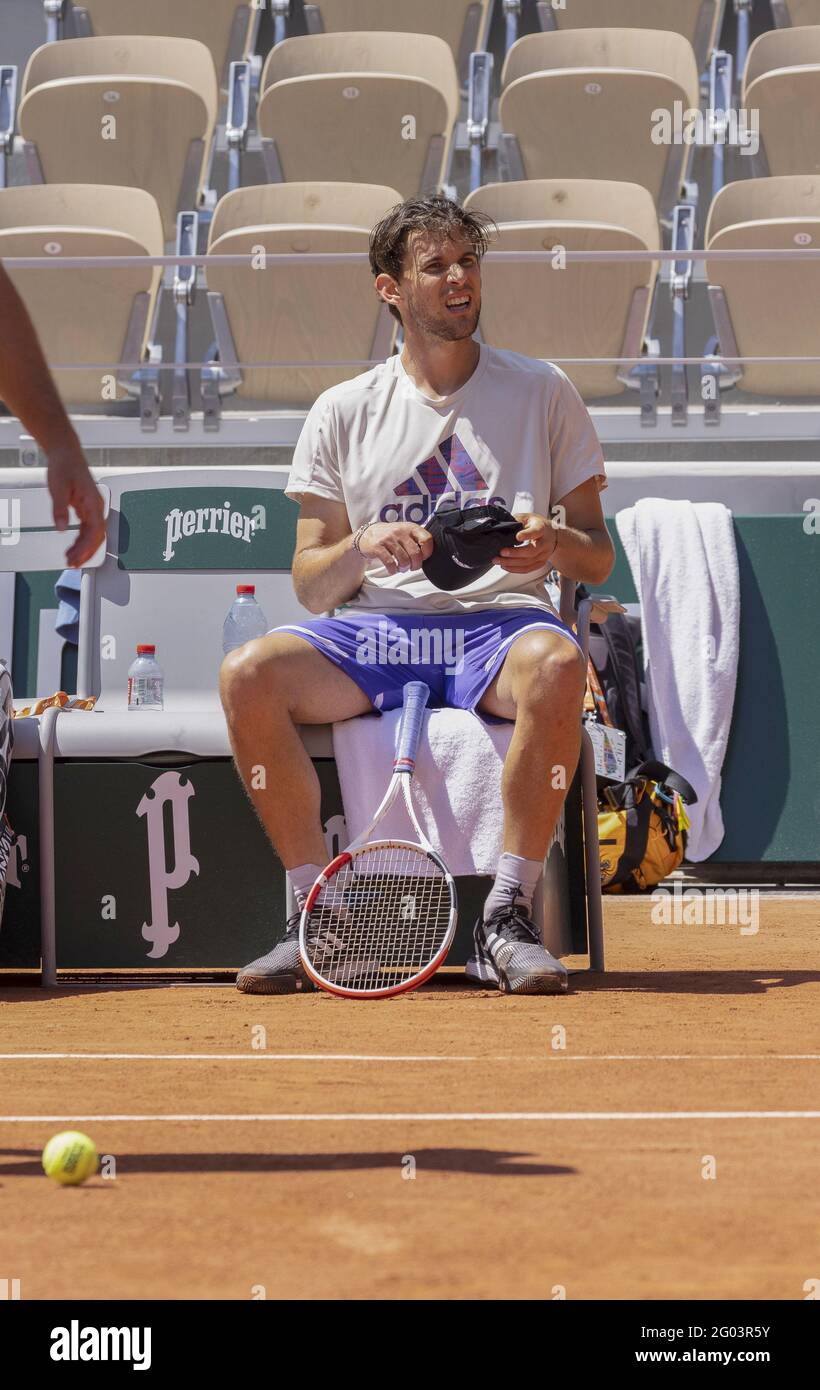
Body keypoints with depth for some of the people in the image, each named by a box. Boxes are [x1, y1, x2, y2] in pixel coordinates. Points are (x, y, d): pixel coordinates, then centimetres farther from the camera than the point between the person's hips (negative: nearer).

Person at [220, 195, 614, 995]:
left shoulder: (542, 394, 13)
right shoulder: (343, 412, 14)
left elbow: (598, 560, 13)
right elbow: (310, 586, 11)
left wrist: (557, 544, -11)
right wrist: (362, 549, -11)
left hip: (501, 619, -1)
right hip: (374, 626, 2)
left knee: (556, 664, -38)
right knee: (247, 673, -28)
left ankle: (506, 919, -30)